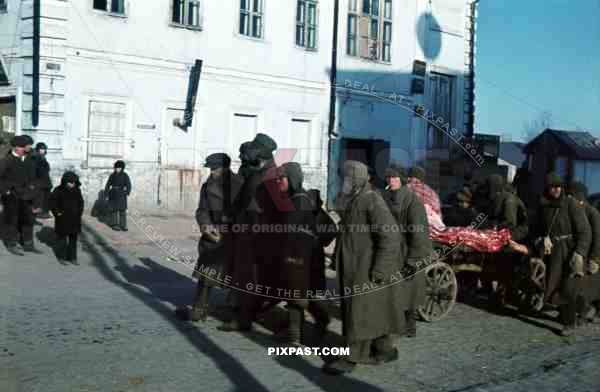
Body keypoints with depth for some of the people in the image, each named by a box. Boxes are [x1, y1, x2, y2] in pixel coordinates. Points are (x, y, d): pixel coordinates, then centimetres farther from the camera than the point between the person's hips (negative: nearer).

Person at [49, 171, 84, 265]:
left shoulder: (77, 190, 3)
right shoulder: (59, 190, -10)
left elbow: (81, 202, 18)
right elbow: (51, 201, -6)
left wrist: (80, 212, 9)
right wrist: (57, 212, -10)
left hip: (74, 219, 4)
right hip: (63, 219, -4)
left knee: (73, 239, 8)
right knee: (63, 238, 5)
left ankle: (72, 258, 16)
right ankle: (61, 257, 15)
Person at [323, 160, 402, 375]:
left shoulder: (372, 201, -16)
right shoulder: (351, 202, 12)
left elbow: (390, 236, -21)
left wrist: (380, 269, -23)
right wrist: (339, 258, 20)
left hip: (368, 268, -9)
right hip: (354, 267, 9)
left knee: (361, 311, -3)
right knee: (374, 311, 15)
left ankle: (352, 357, 3)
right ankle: (384, 349, 25)